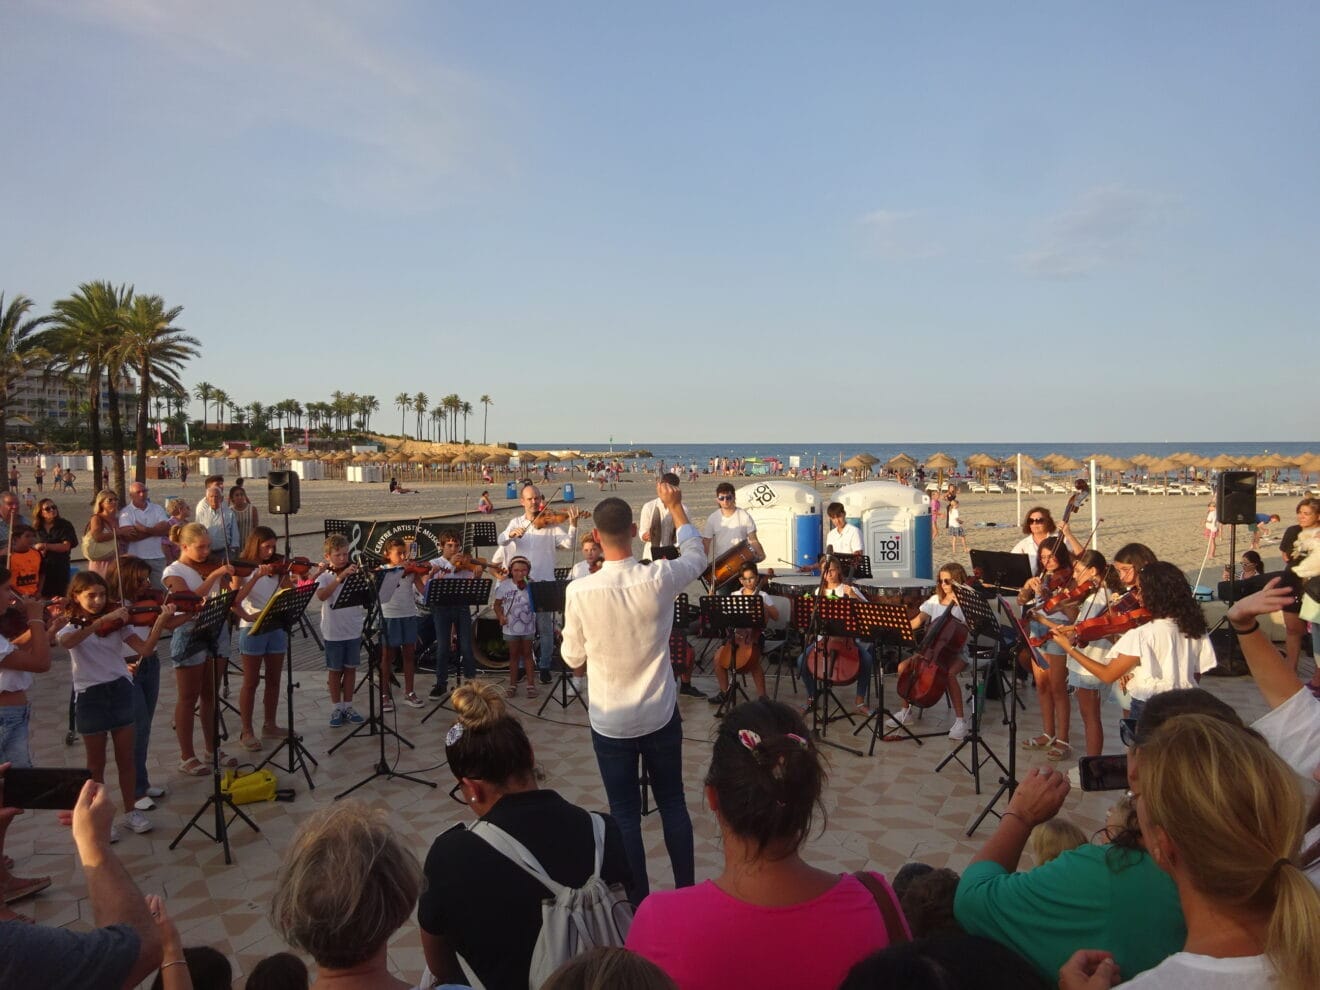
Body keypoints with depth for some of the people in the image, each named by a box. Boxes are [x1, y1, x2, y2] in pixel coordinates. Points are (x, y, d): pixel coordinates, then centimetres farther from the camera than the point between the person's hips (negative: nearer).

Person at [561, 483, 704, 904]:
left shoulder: (579, 591, -19)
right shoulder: (659, 578, -16)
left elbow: (573, 659, -4)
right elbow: (696, 555, 7)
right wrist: (675, 505, 15)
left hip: (611, 722, -1)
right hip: (661, 715, 2)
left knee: (625, 814, 11)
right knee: (673, 804, 17)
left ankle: (638, 906, 23)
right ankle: (687, 894, 31)